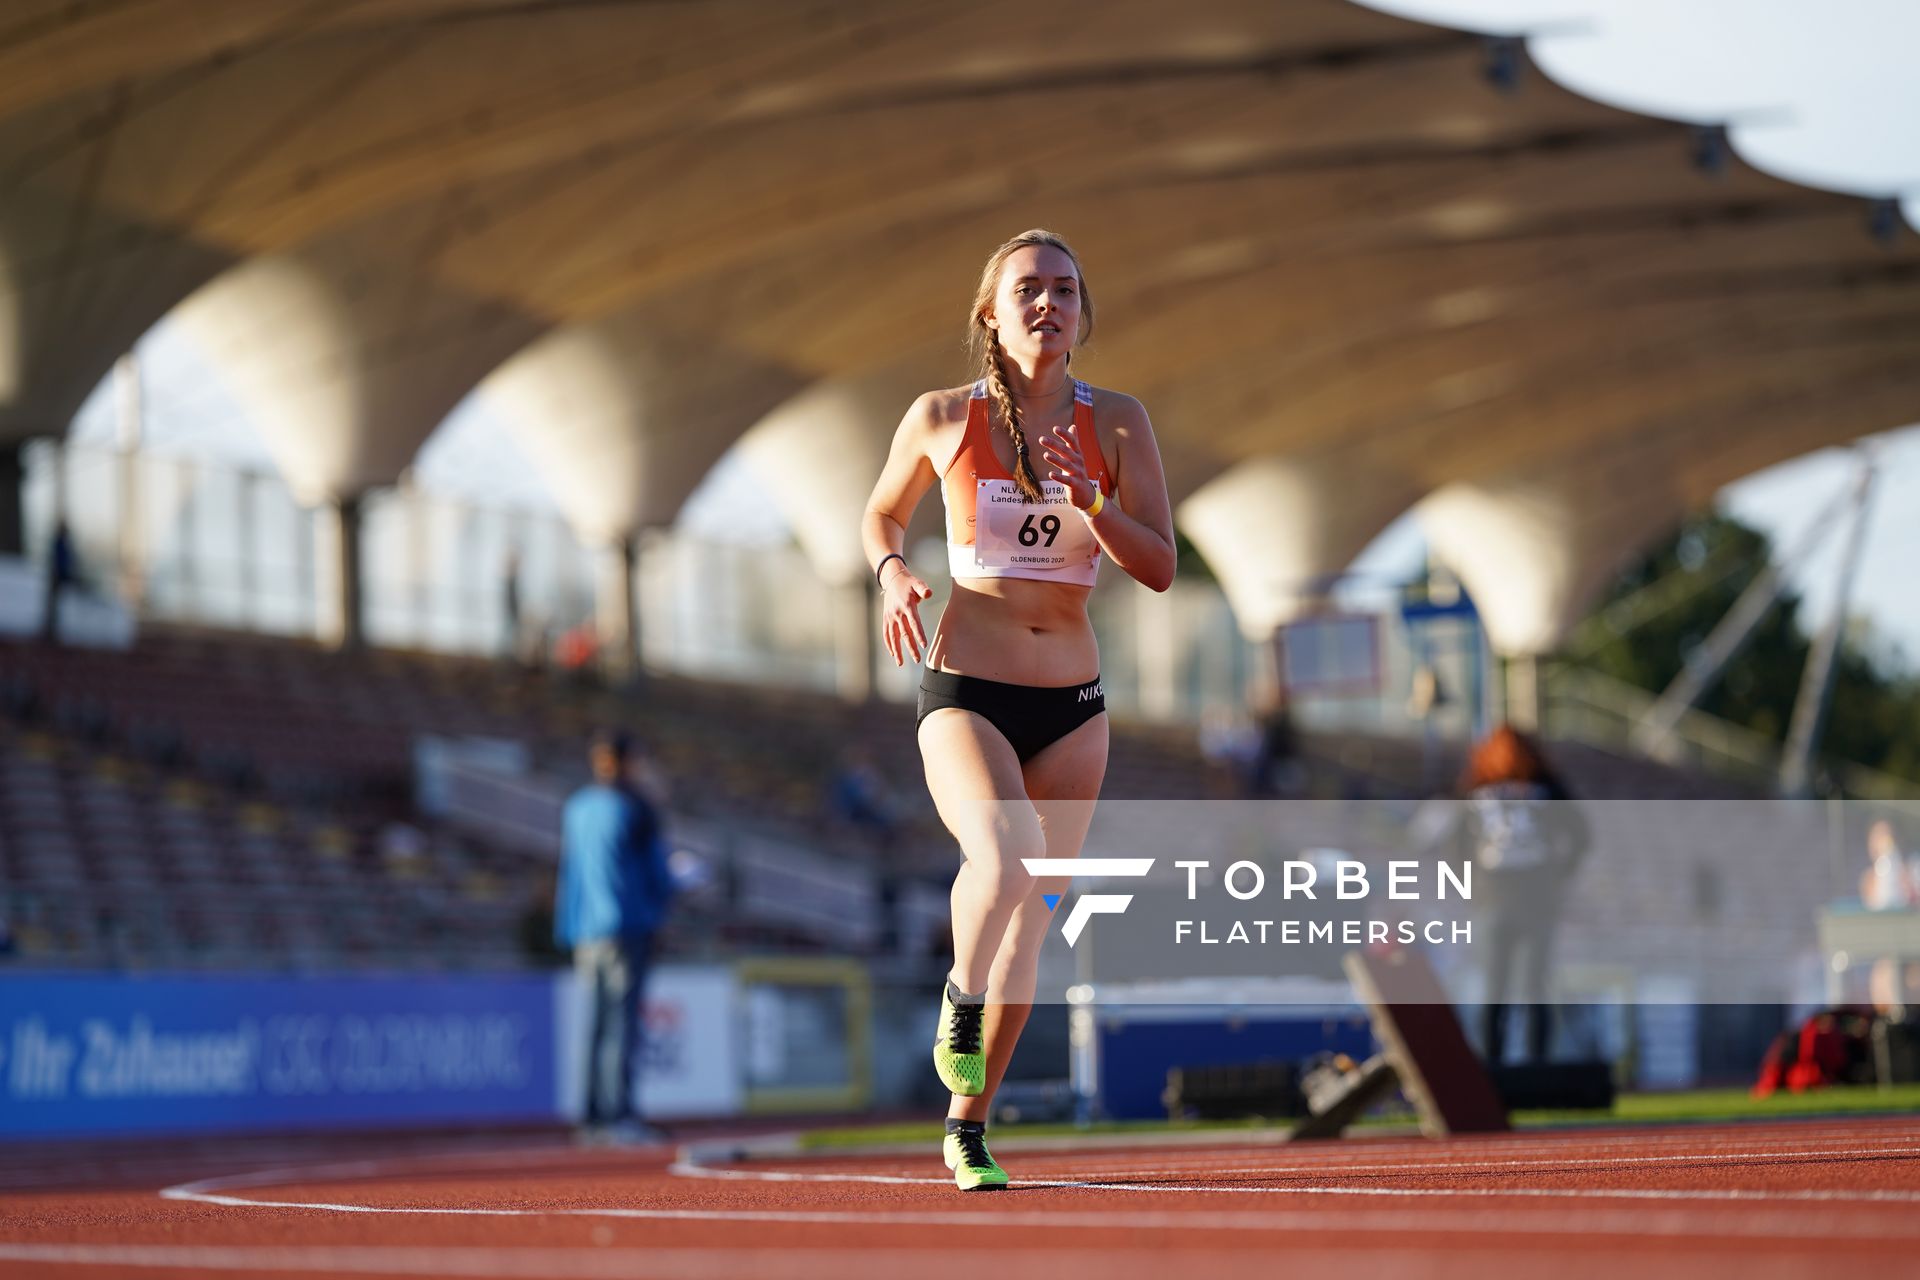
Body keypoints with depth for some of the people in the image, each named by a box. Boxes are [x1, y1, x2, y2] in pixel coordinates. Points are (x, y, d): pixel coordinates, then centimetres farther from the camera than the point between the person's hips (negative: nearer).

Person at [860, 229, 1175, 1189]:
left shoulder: (1116, 424, 1)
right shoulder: (942, 419, -2)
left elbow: (1160, 569, -3)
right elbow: (881, 512, 15)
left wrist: (1086, 500, -19)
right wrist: (892, 570, -6)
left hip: (1071, 705, 3)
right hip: (965, 689, -3)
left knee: (1030, 920, 8)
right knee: (1007, 855, -33)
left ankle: (968, 1127, 24)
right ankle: (960, 1005, -5)